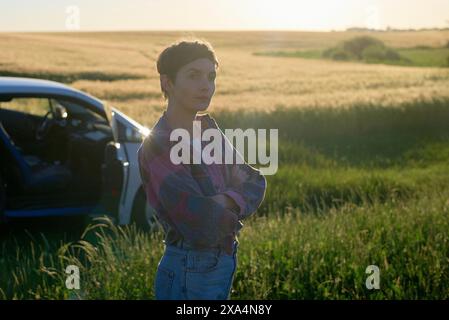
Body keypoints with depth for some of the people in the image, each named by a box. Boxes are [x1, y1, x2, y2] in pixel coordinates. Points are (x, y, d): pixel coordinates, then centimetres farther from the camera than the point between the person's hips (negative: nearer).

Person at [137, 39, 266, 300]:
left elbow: (255, 182, -1)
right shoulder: (157, 147, -20)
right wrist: (235, 210, -8)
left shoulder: (209, 128, 4)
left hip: (223, 263, 7)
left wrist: (226, 201, -18)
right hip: (190, 275, -7)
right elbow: (204, 224, -26)